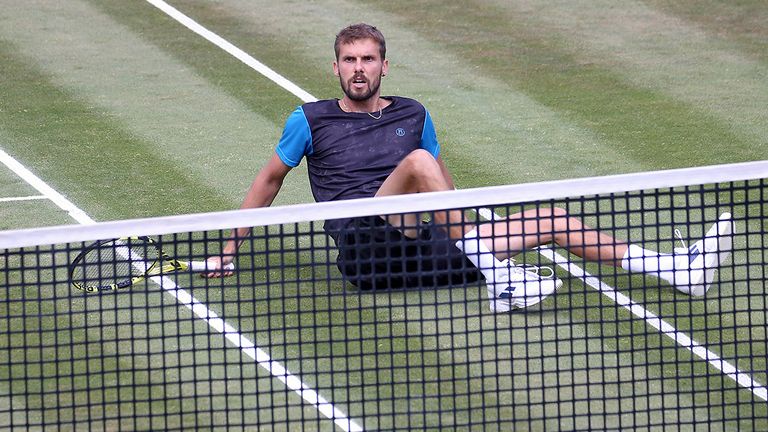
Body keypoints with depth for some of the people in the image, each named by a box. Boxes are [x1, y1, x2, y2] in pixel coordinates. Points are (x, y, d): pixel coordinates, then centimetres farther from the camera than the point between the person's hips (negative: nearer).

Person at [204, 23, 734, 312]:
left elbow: (443, 181, 30)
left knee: (550, 220, -4)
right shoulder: (311, 121, 8)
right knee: (417, 162, -32)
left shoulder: (412, 115, 20)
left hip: (425, 253, 5)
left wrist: (465, 229, 22)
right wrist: (229, 251, 14)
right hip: (367, 248, -5)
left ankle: (682, 268, -8)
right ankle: (496, 274, -37)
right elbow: (271, 179, 15)